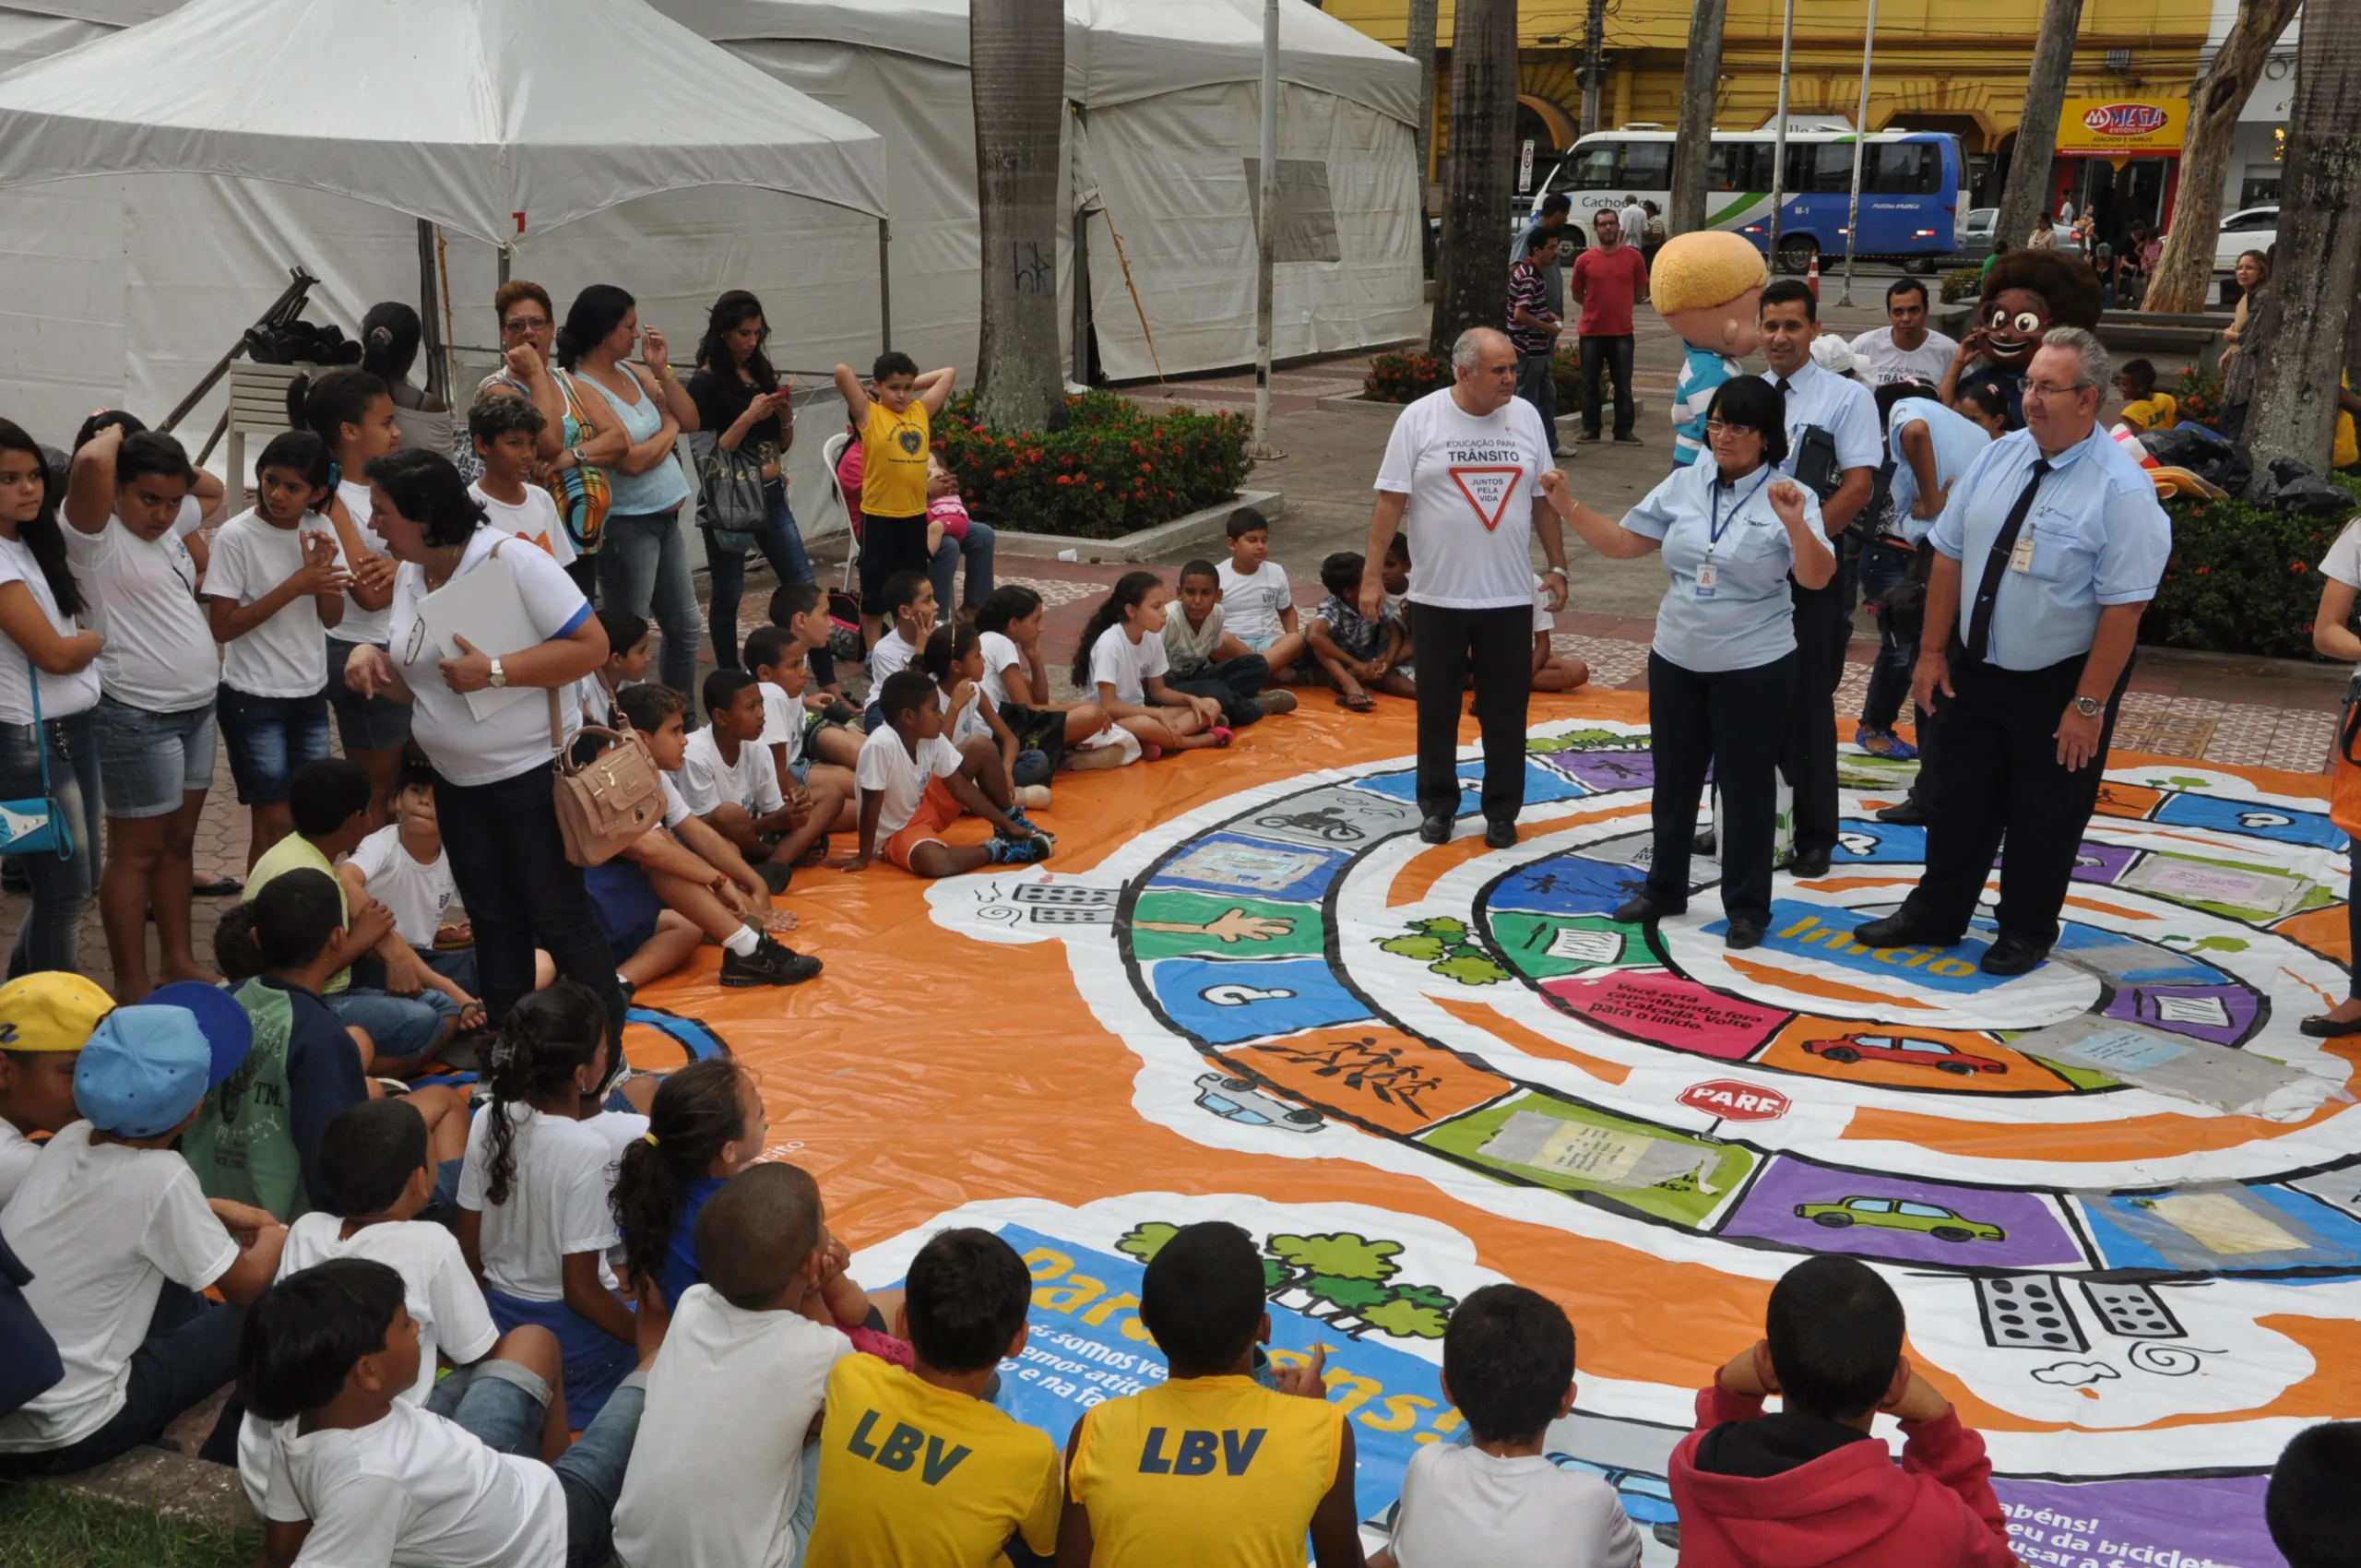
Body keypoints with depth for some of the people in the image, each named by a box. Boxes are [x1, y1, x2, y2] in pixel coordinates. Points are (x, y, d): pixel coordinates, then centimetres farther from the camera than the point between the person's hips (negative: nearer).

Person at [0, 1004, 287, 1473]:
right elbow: (247, 1283, -6)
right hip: (62, 1438, -7)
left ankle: (150, 1439, 32)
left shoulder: (72, 1138, -2)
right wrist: (274, 1238, 13)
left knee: (181, 1295, 22)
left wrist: (217, 1211, 17)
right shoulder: (160, 1173, -20)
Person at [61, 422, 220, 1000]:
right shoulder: (99, 539, -14)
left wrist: (171, 460, 10)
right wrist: (117, 432, -12)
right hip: (138, 718, -8)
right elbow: (90, 462, -33)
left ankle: (179, 959, 28)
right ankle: (132, 985, 8)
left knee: (179, 841, 17)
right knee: (137, 853, 0)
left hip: (197, 708, 8)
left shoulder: (172, 525, 9)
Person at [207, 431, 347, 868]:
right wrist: (295, 586, -22)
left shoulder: (322, 531, 0)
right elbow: (222, 626, -16)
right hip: (254, 700, -5)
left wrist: (322, 573, -16)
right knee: (276, 823, -2)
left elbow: (332, 618, 4)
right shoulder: (236, 535, -14)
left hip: (311, 696, 5)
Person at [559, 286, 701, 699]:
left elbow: (690, 422, 9)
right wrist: (668, 429, -4)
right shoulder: (580, 388, -15)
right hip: (627, 525, -8)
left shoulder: (633, 372, 8)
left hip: (665, 518, 8)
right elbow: (630, 460, -21)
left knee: (684, 628, 16)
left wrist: (662, 370, -2)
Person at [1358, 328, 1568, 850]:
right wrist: (1372, 576, -10)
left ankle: (1502, 810, 20)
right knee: (1437, 708, 10)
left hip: (1509, 595, 2)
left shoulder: (1525, 417, 2)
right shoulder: (1420, 419, -7)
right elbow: (1390, 502, -7)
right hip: (1438, 594, -2)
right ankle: (1437, 805, 24)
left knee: (1506, 710, 8)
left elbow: (1543, 500, 10)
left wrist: (1558, 568, 8)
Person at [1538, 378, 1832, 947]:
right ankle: (1664, 888, 33)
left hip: (1753, 667, -5)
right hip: (1676, 659, 5)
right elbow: (1621, 543, 5)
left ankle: (1747, 907, 19)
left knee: (1745, 786, 5)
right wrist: (1565, 505, -5)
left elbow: (1817, 578, -23)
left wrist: (1795, 524, -39)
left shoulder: (1789, 496, -12)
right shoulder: (1683, 484, 1)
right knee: (1674, 778, 17)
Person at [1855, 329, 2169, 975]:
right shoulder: (1999, 457, -3)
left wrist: (2088, 704, -20)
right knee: (1954, 800, 16)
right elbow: (1950, 554, 3)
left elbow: (2123, 606, -20)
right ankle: (1934, 915, 34)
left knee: (2044, 820, 12)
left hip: (2058, 684, -5)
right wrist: (1932, 653, 2)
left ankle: (2026, 932, 32)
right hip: (1974, 669, 5)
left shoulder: (2121, 488, -20)